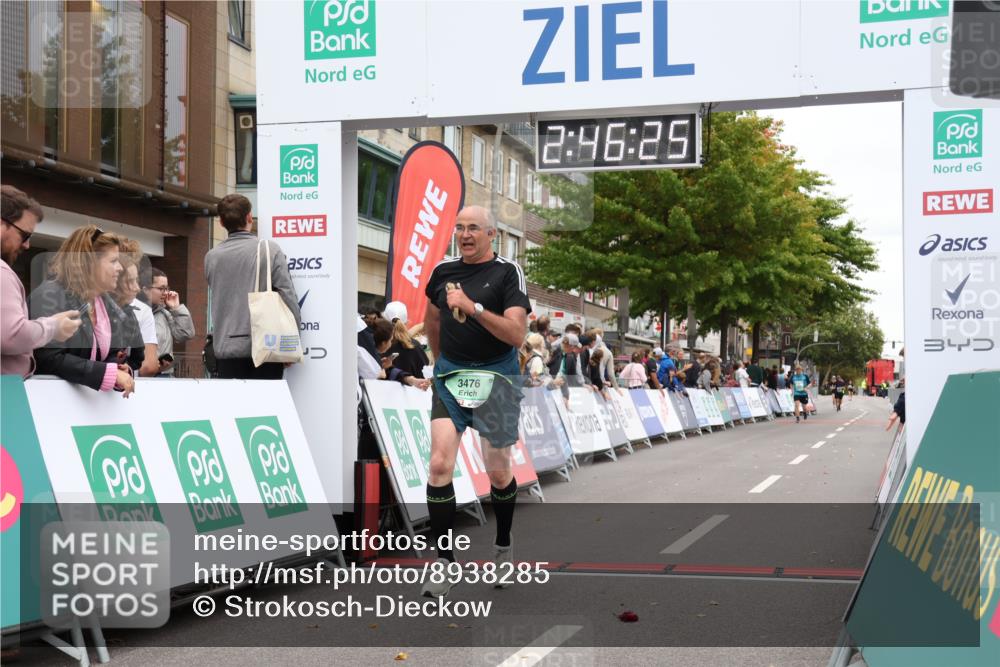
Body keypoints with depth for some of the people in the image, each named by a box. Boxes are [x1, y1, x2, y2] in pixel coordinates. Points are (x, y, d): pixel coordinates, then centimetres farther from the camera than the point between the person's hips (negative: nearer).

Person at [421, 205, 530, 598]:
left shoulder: (508, 272, -7)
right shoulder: (443, 271, 7)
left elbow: (517, 334, -19)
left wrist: (473, 307, -26)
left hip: (495, 378, -3)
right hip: (450, 376, 3)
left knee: (498, 473, 7)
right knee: (440, 466, -12)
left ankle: (503, 547, 33)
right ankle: (444, 562, -7)